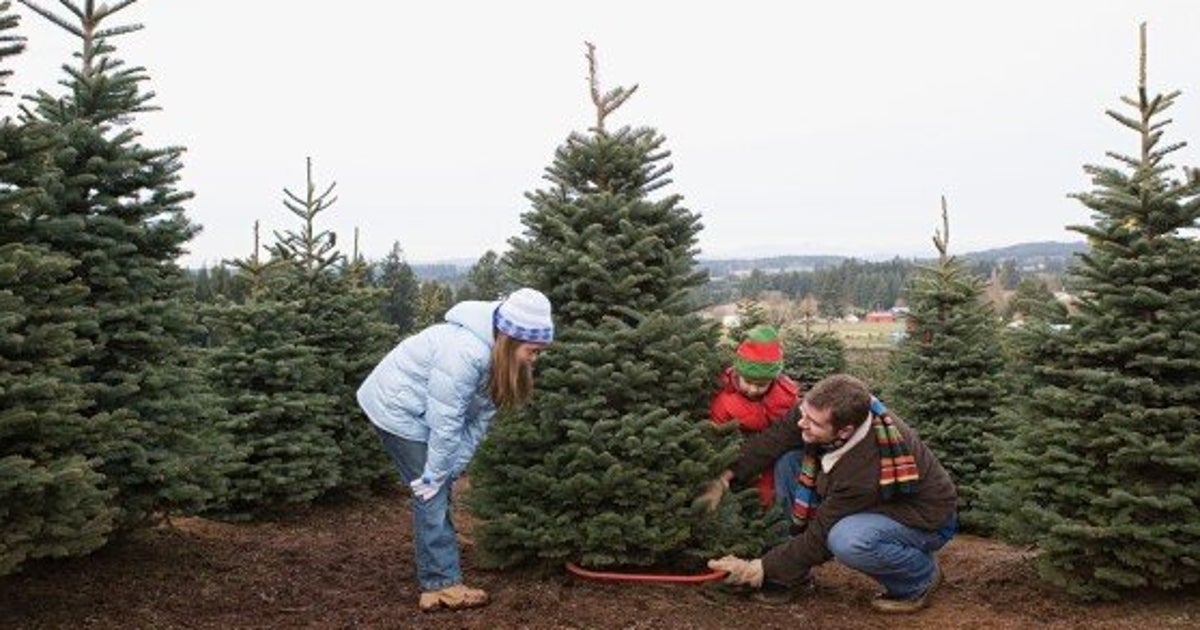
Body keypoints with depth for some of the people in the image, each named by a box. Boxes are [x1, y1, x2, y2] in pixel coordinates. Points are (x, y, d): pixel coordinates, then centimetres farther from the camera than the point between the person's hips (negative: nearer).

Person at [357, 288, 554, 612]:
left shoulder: (497, 356, -6)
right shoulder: (464, 354, -36)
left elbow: (480, 416, -4)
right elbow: (445, 424, -29)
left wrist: (452, 470, -6)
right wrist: (435, 475, -18)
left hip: (419, 409, 9)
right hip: (396, 408, -9)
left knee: (438, 493, 11)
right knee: (431, 495, -8)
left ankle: (436, 580, 19)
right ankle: (443, 584, 0)